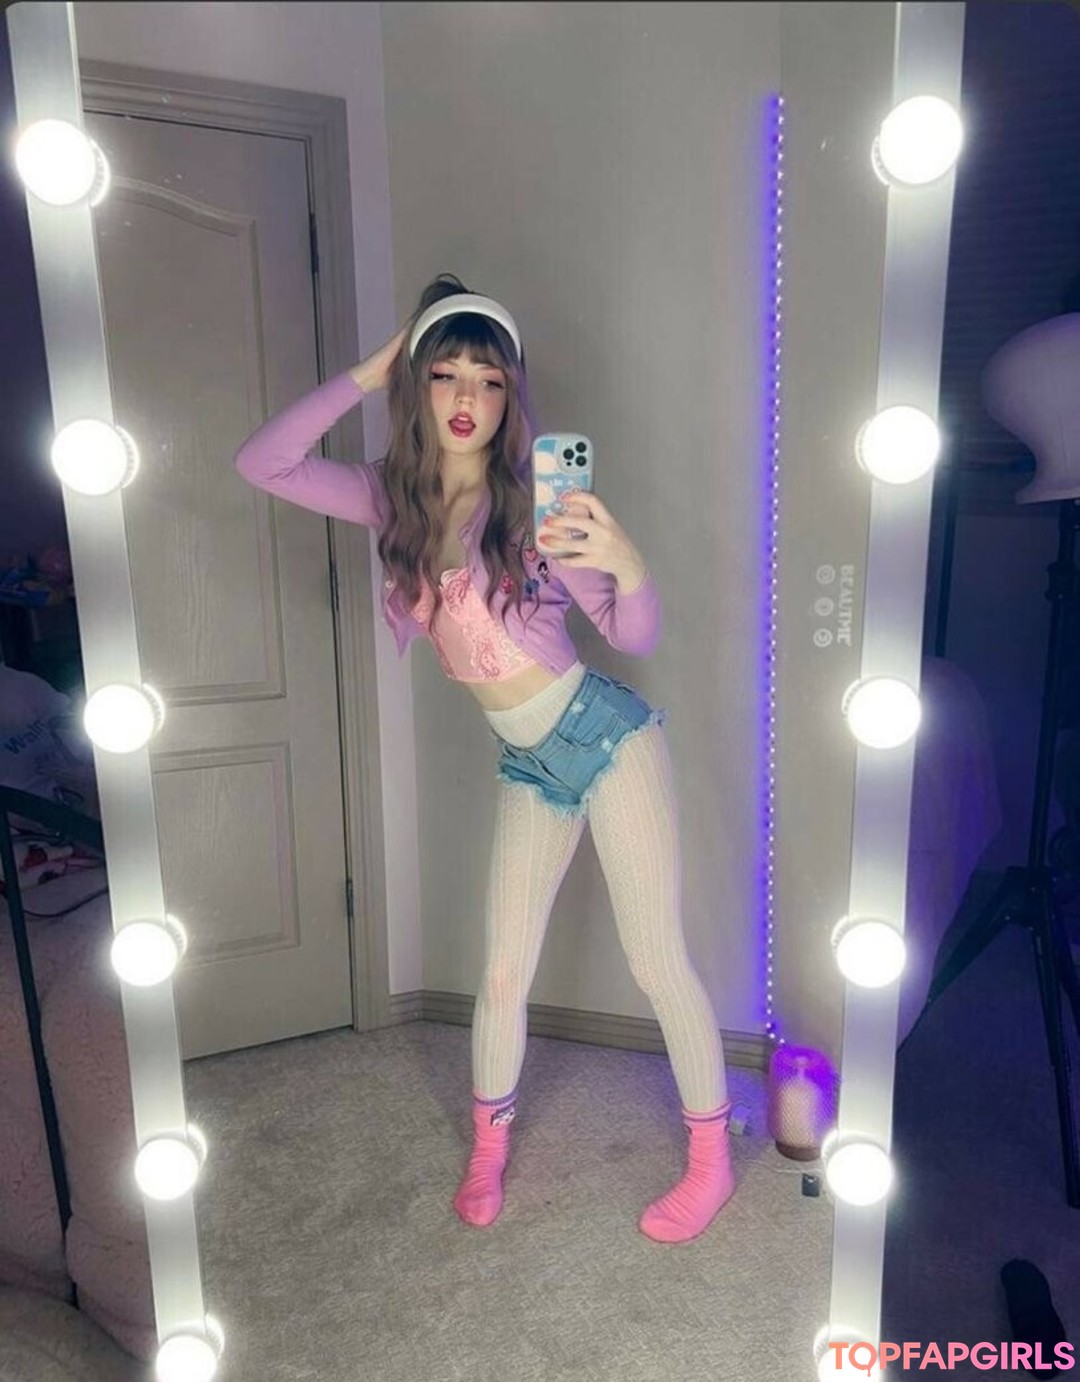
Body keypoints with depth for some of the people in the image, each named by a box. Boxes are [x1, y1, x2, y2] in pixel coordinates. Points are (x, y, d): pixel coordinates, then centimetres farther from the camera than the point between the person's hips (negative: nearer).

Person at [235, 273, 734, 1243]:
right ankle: (490, 1150, 36)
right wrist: (370, 371, -6)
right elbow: (262, 464, -6)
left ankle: (713, 1159, 25)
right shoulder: (398, 498, 1)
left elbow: (636, 637, -13)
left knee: (658, 961, 3)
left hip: (605, 735, -4)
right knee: (503, 973, 11)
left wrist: (627, 562, -35)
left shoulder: (531, 499, -13)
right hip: (527, 764, 5)